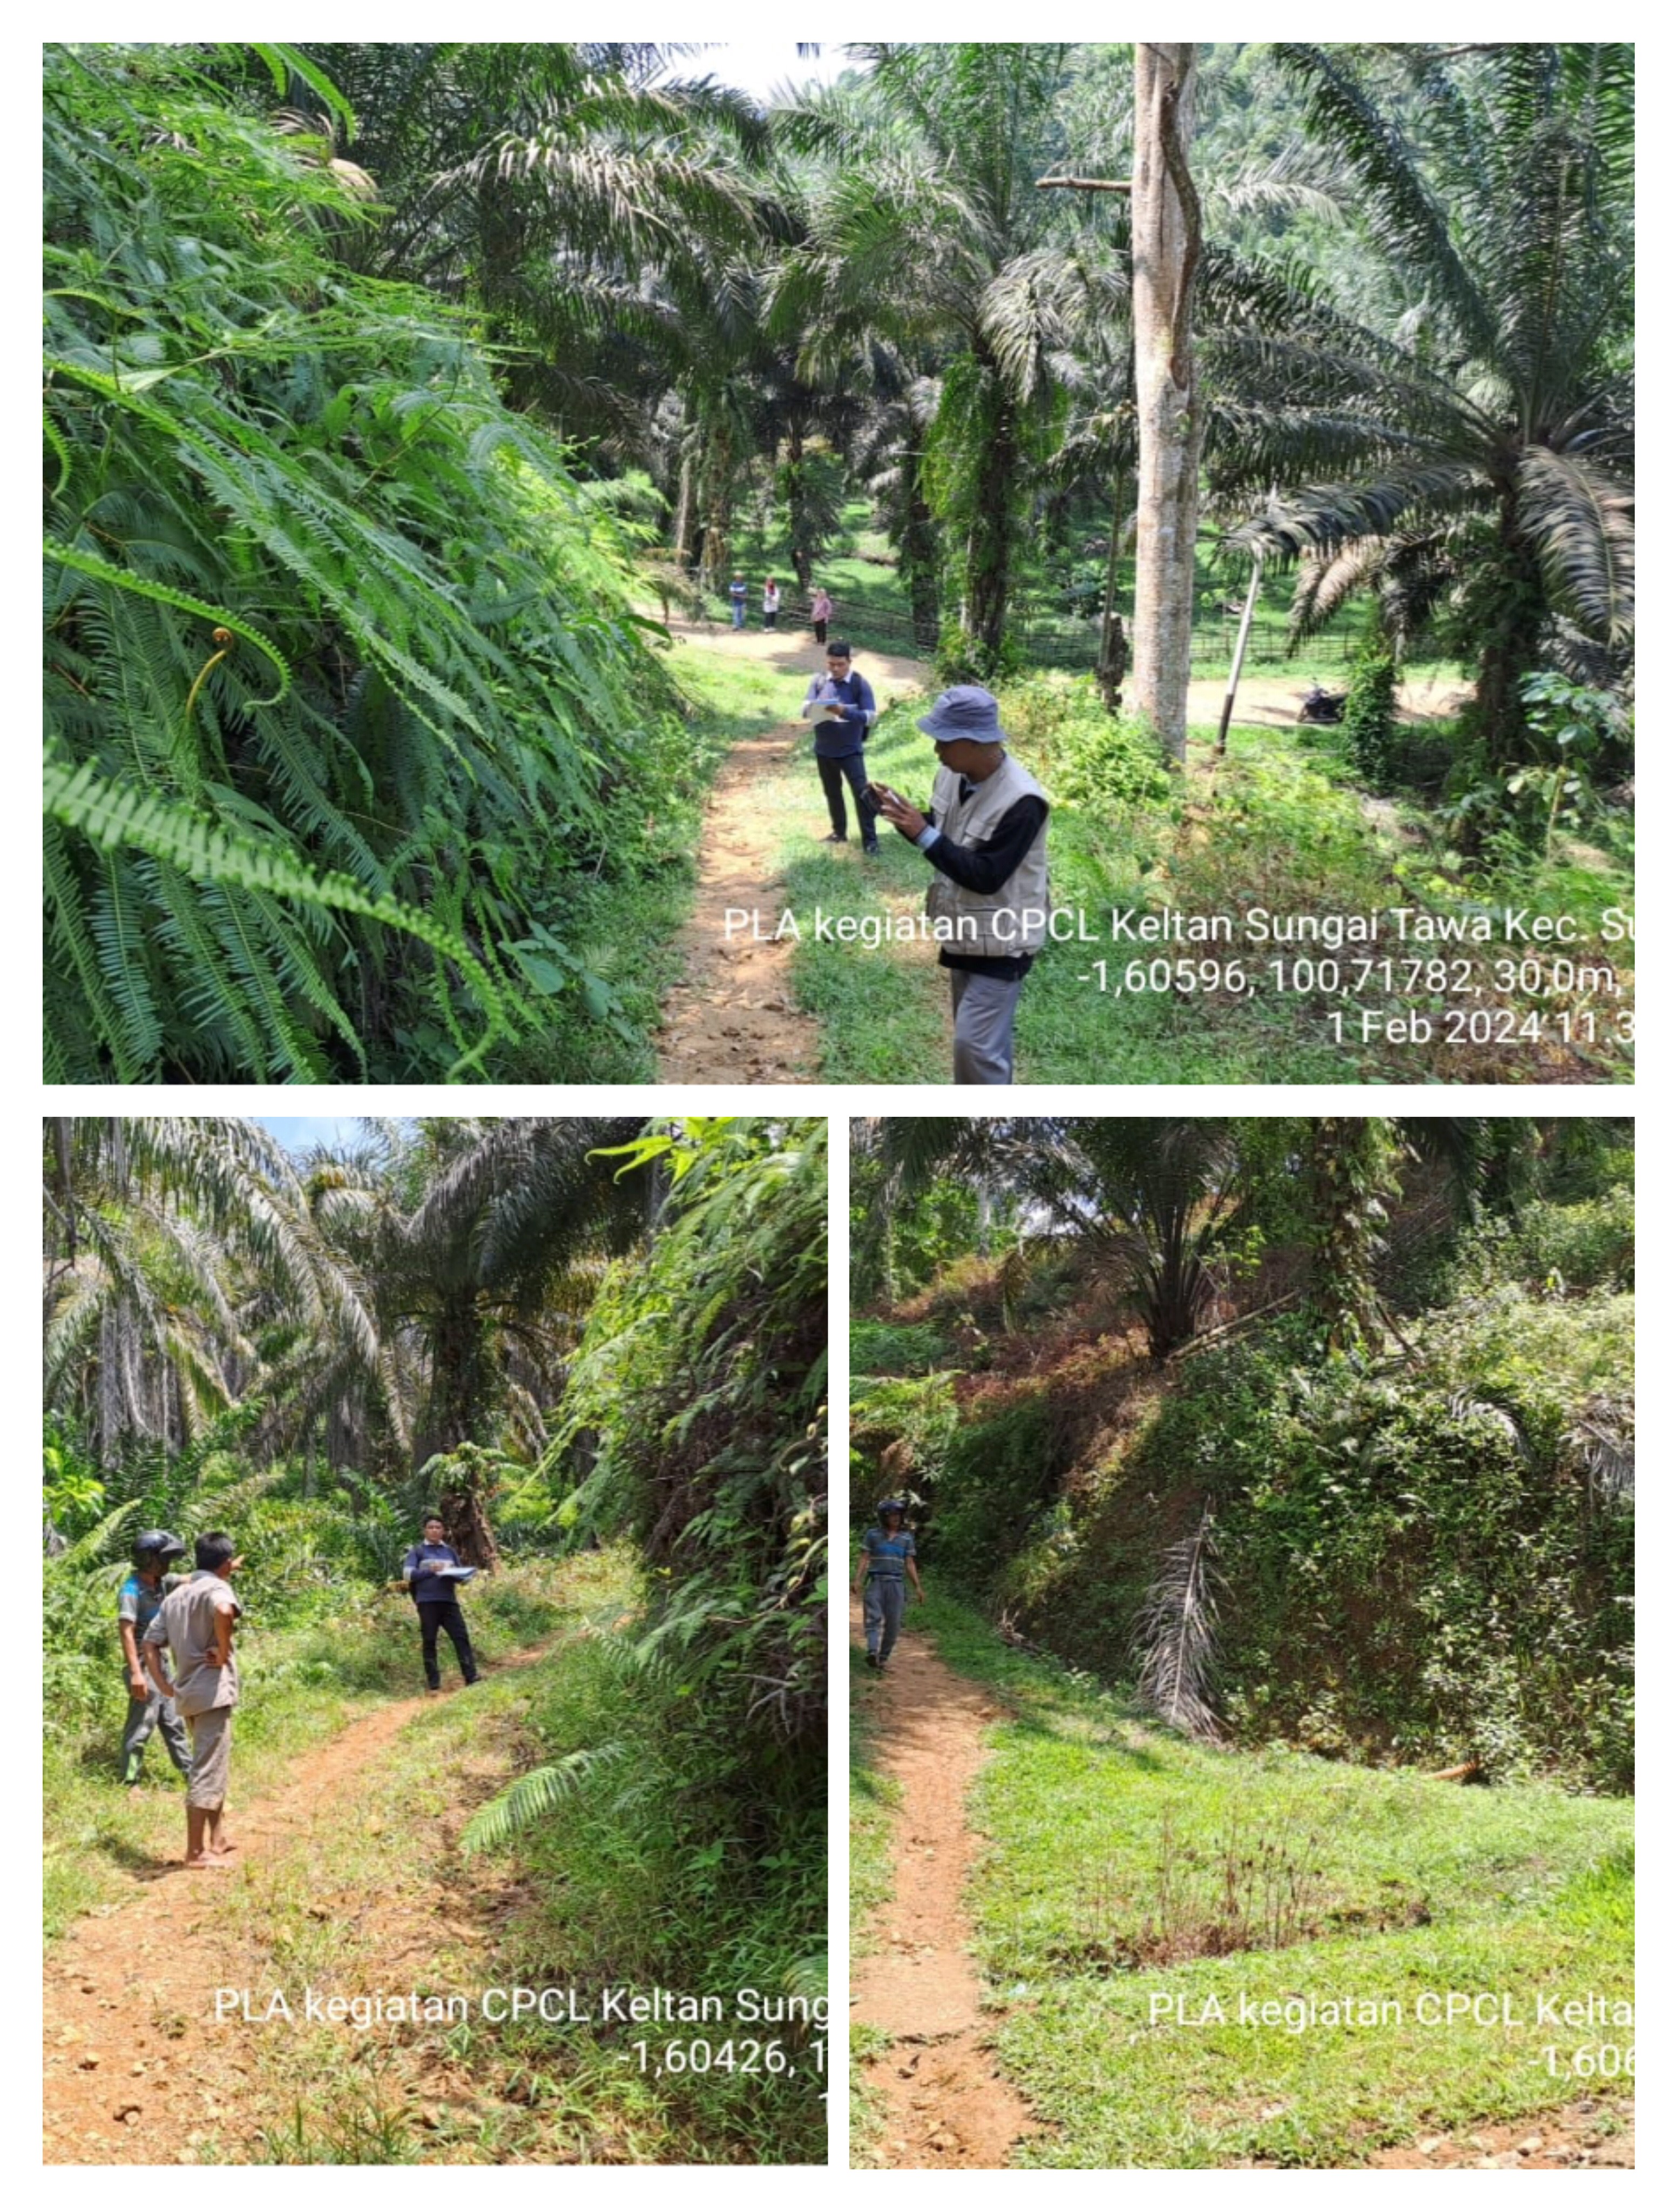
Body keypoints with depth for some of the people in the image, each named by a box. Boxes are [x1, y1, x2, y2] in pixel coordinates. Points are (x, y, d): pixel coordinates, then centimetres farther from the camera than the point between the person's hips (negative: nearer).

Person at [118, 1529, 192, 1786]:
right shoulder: (132, 1591, -19)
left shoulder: (162, 1581, 5)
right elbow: (126, 1631, -24)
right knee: (141, 1726, -4)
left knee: (173, 1722, 17)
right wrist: (136, 1673, -29)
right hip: (144, 1668, -9)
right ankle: (130, 1782, 3)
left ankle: (190, 1772, 26)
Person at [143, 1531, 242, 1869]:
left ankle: (217, 1839, 29)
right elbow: (224, 1612, -34)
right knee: (208, 1772, -6)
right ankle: (196, 1852, -6)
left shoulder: (175, 1595, 15)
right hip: (212, 1691, -9)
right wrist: (224, 1652, -20)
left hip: (187, 1693, 9)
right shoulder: (216, 1588, -10)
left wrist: (164, 1685, 10)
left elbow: (151, 1642, 13)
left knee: (215, 1766, 21)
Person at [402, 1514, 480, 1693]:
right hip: (427, 1602, -2)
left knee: (461, 1637, -8)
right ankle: (433, 1681, 3)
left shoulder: (450, 1551, 18)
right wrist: (430, 1571, -12)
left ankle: (471, 1676, -13)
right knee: (429, 1641, -1)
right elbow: (408, 1574, -1)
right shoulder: (418, 1551, 9)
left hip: (449, 1600, 2)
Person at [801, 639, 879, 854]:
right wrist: (816, 710, -28)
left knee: (862, 793, -7)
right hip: (824, 750, 4)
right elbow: (805, 709, -4)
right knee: (832, 793, 18)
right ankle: (839, 833, 33)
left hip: (850, 750, -4)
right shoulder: (818, 681, -1)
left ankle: (870, 840, -1)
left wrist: (844, 711, -32)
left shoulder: (860, 684, -12)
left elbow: (870, 716, -17)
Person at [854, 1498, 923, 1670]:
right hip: (876, 1581, -2)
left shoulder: (906, 1538, 9)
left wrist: (918, 1587, 4)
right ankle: (873, 1653, -31)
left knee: (893, 1622, -3)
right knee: (874, 1618, -16)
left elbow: (910, 1564, 10)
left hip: (896, 1583, 2)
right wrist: (858, 1580, -10)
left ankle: (883, 1656, 7)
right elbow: (864, 1559, 2)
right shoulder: (873, 1535, 4)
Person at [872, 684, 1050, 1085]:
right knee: (985, 1040, 19)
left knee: (976, 1043, -10)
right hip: (965, 931, 8)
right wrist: (901, 816, -9)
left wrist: (923, 834, -29)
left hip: (1001, 941, -8)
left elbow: (986, 876, -28)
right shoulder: (954, 775, -2)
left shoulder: (1021, 801, -28)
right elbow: (941, 839, 12)